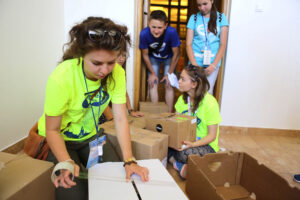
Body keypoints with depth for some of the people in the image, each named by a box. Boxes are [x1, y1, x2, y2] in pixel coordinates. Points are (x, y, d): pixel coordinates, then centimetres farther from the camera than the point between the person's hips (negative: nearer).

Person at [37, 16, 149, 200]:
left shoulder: (117, 73, -21)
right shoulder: (62, 78, -33)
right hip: (59, 138, -3)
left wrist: (129, 161, -26)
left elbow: (121, 119, -19)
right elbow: (52, 130, -22)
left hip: (90, 135, 4)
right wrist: (67, 163, -35)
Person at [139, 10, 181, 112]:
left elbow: (176, 54, -20)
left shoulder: (172, 32, -37)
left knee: (169, 86, -6)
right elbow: (145, 54, -14)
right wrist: (152, 73, -9)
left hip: (169, 58, -1)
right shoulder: (144, 34, -33)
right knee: (152, 84, -5)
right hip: (153, 58, 1)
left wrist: (169, 74, -14)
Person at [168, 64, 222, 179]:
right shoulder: (183, 98, 2)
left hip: (206, 145, -6)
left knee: (185, 153, -37)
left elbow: (212, 135, -16)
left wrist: (193, 144, -31)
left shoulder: (210, 103, -20)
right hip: (186, 140, 6)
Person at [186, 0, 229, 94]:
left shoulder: (221, 17, 6)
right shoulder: (194, 18, 5)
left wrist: (214, 65, -8)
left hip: (213, 62, 0)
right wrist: (194, 64, -11)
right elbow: (188, 44, 1)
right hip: (196, 62, 0)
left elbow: (223, 44, 2)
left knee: (208, 92, -2)